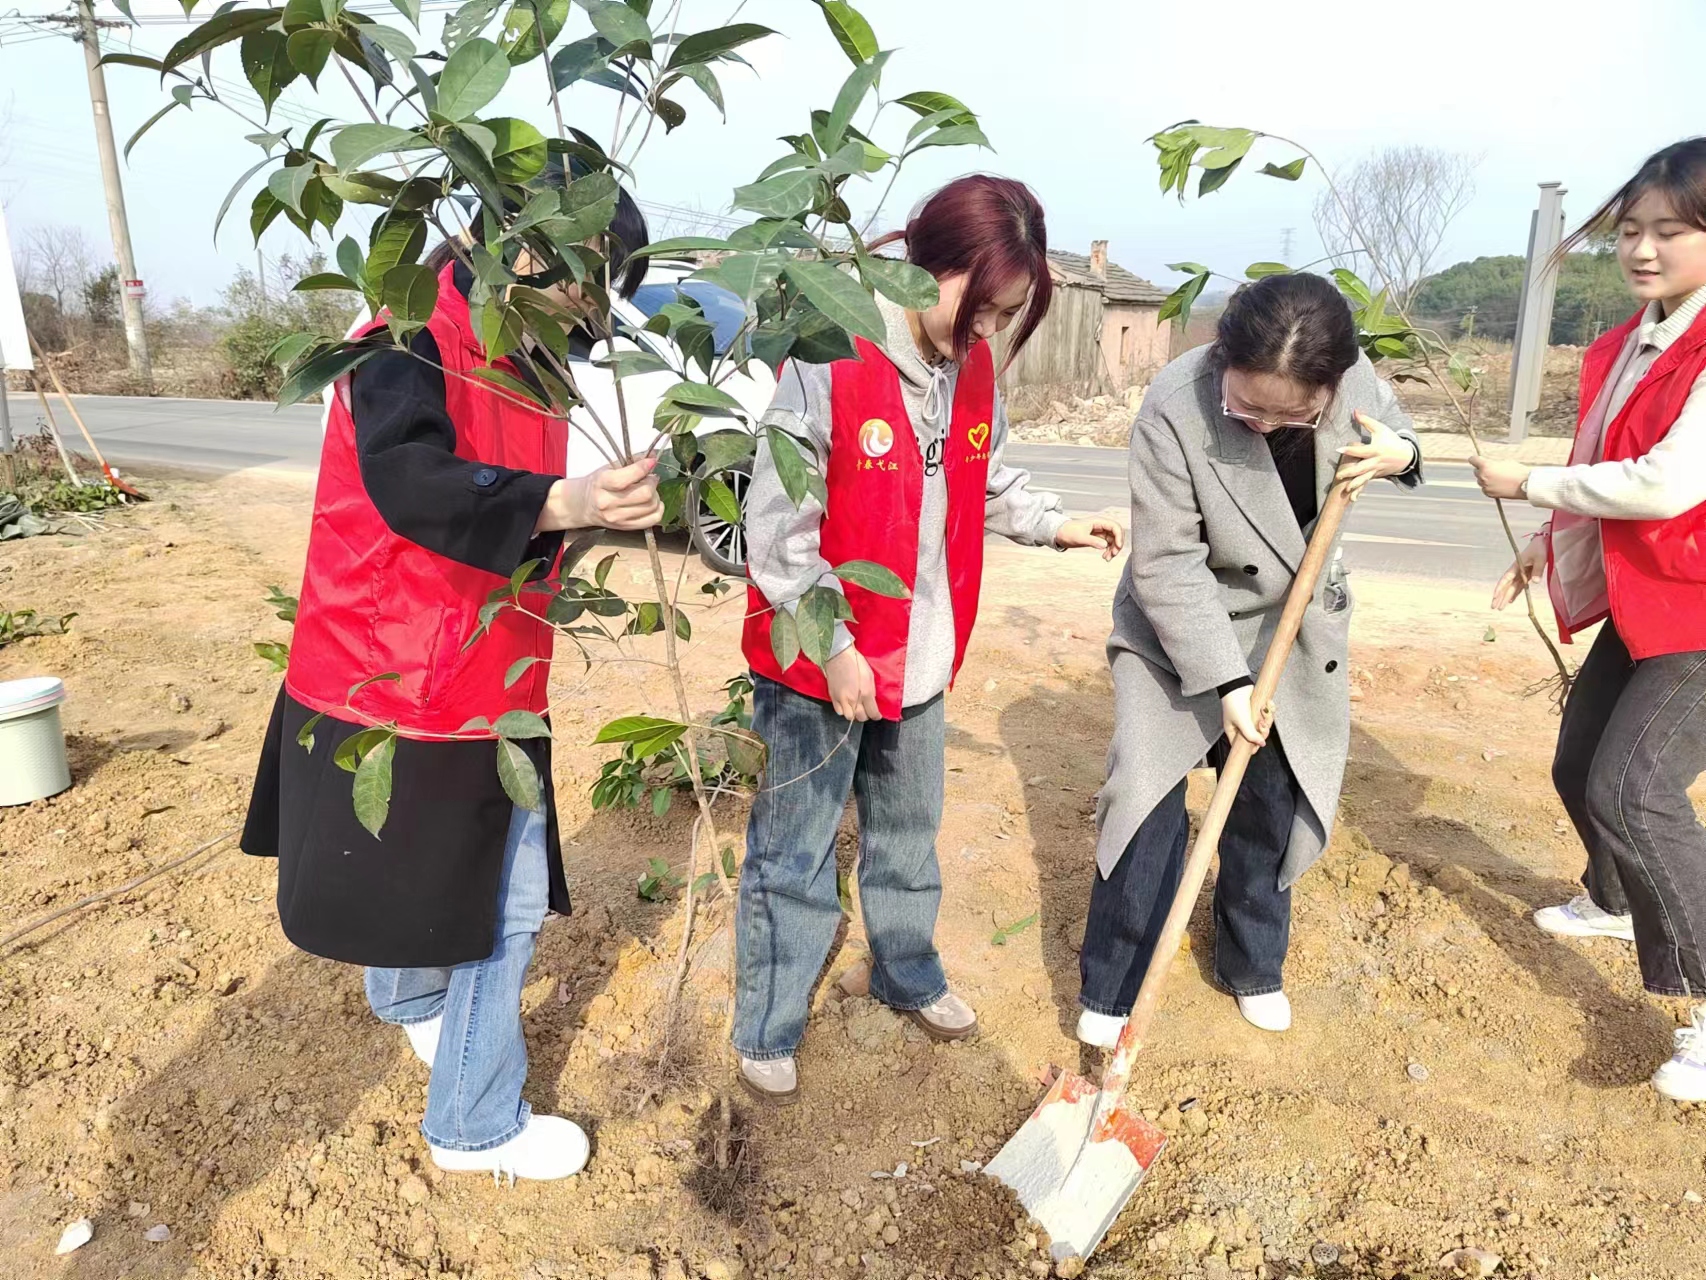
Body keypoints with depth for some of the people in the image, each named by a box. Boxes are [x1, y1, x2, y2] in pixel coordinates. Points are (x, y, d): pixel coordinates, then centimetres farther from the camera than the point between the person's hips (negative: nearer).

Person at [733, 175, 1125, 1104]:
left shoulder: (971, 368, 3)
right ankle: (766, 1034, 27)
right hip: (820, 668, -7)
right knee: (795, 854, 7)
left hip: (919, 660, 7)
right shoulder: (831, 361, -19)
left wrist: (1056, 525, 3)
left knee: (909, 833, 23)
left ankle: (908, 976, 46)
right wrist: (832, 645, -19)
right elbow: (777, 523, -19)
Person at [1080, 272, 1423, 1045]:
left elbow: (1394, 432, 8)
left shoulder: (1354, 378, -16)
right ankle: (1109, 990, 9)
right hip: (1180, 628, -4)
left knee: (1275, 802, 11)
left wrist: (1399, 455, -18)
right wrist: (1225, 680, -28)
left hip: (1296, 632, 4)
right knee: (1148, 794, -10)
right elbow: (1167, 564, -25)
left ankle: (1252, 967, 34)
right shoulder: (1175, 408, -29)